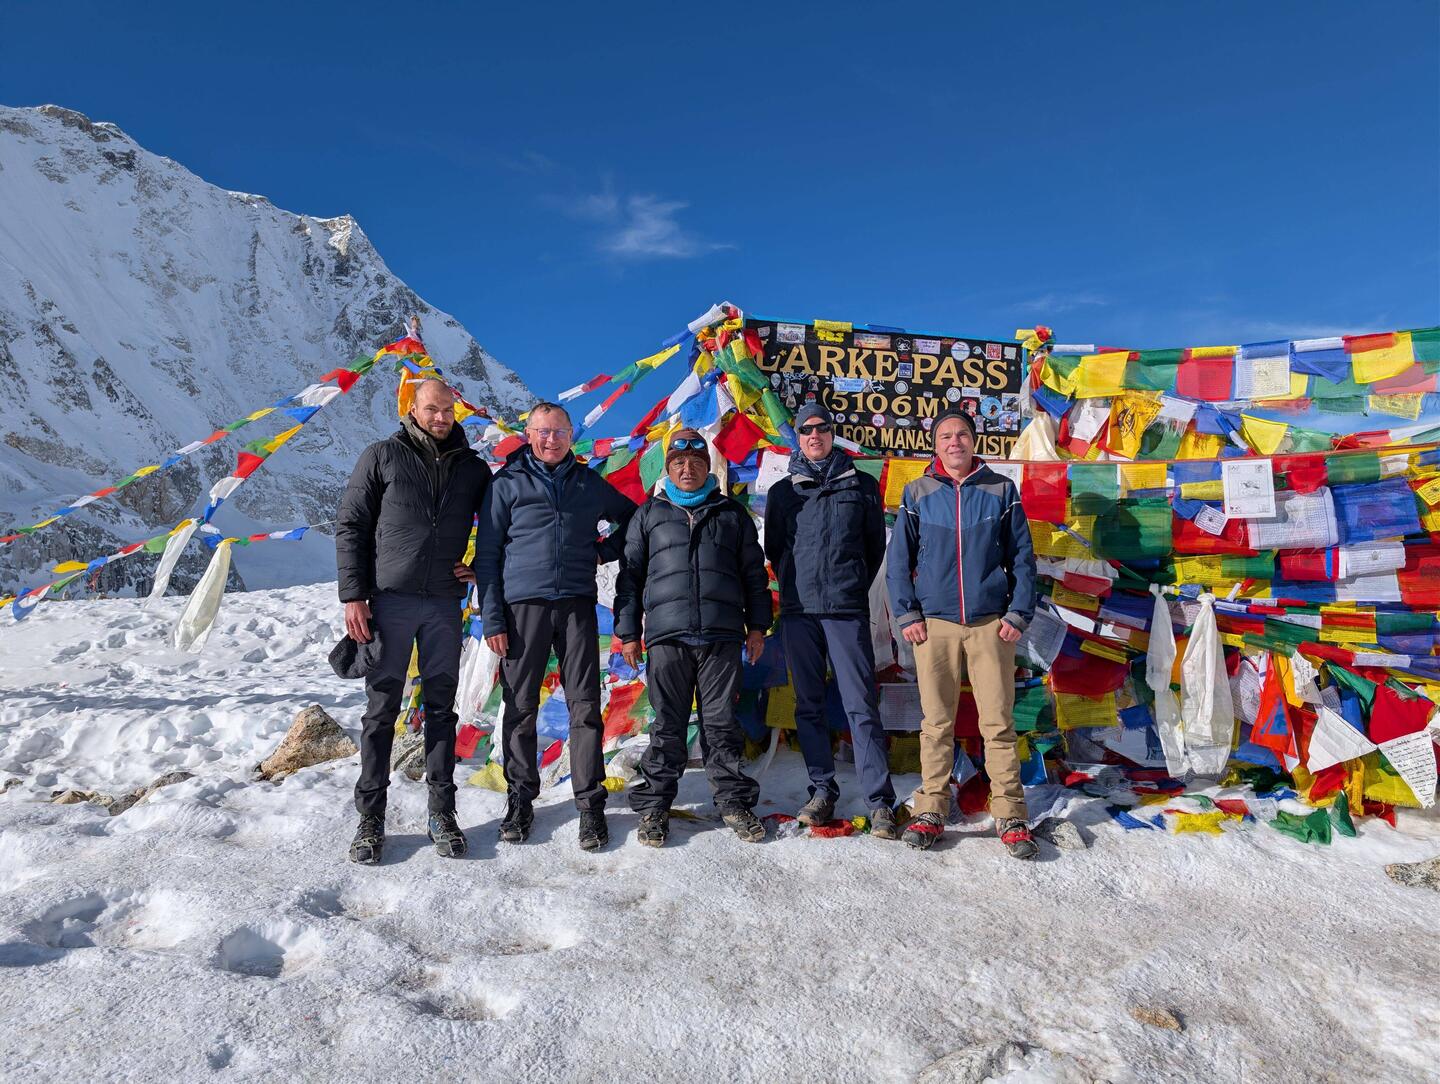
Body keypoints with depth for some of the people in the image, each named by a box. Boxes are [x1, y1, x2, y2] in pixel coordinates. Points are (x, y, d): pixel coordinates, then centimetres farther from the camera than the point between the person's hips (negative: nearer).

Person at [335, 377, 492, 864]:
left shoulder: (473, 468, 9)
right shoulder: (382, 456, 2)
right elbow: (350, 527, 0)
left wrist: (483, 567, 5)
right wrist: (353, 595, -8)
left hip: (445, 604, 2)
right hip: (390, 600, -2)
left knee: (441, 709, 7)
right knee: (381, 710, 3)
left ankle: (442, 814, 16)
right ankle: (371, 819, 13)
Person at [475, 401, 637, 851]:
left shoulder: (590, 483, 13)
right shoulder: (507, 484, 6)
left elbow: (633, 518, 28)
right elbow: (487, 555, 4)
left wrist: (605, 550, 9)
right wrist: (492, 619, -4)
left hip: (576, 605, 2)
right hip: (523, 606, -1)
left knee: (585, 706, 0)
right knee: (520, 708, 4)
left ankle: (591, 803, 8)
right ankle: (520, 799, 18)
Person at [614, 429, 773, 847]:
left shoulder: (732, 514, 15)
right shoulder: (649, 515, 14)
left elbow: (755, 573, 16)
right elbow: (630, 575, 12)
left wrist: (757, 625, 10)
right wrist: (628, 631, 6)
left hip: (722, 636, 0)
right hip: (667, 636, 0)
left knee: (722, 722, 5)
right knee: (667, 726, 3)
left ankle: (733, 801, 15)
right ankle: (654, 806, 12)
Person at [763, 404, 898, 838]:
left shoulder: (862, 485, 10)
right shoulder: (782, 492, 12)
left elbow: (876, 545, 15)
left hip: (848, 611, -2)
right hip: (798, 611, 2)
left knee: (861, 705, -6)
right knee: (809, 705, 6)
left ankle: (880, 802, -2)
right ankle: (822, 791, 16)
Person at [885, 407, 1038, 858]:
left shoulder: (1001, 491, 5)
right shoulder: (918, 493, 6)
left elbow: (1022, 558, 6)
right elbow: (899, 560, 6)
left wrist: (1018, 613, -2)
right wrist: (907, 614, -2)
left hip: (991, 622, 0)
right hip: (934, 623, 1)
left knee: (998, 722, 1)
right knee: (936, 722, 6)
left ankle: (1010, 816, 10)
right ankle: (931, 810, 15)